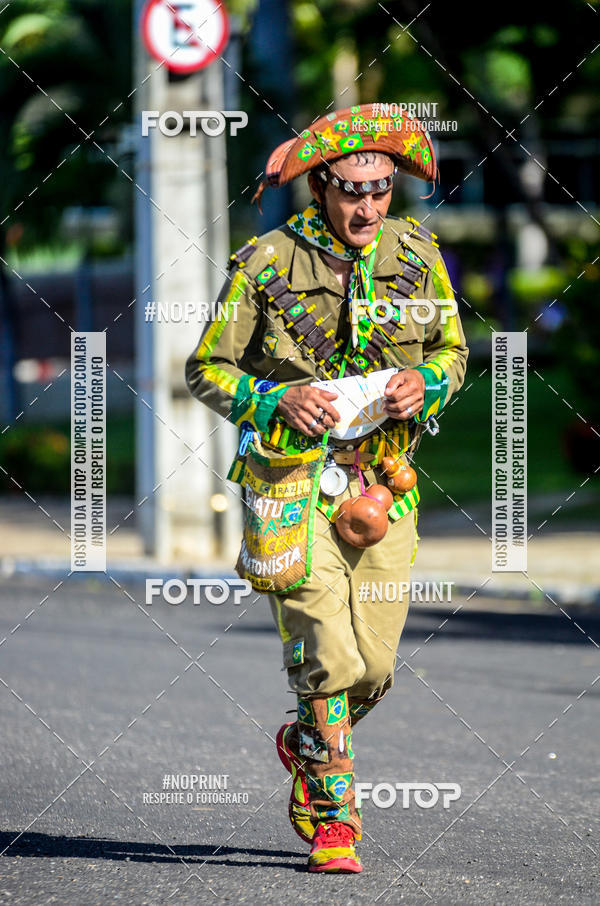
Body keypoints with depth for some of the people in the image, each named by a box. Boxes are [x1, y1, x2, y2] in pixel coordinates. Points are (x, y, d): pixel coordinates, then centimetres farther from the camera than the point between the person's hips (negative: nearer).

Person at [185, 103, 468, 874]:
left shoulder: (417, 256, 2)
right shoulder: (266, 264, -8)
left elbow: (453, 349, 15)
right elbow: (208, 369, -1)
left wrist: (424, 385, -7)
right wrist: (277, 399, -18)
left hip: (383, 483, 4)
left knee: (374, 665, 5)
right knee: (326, 655, -13)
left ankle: (307, 747, 36)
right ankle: (330, 817, -1)